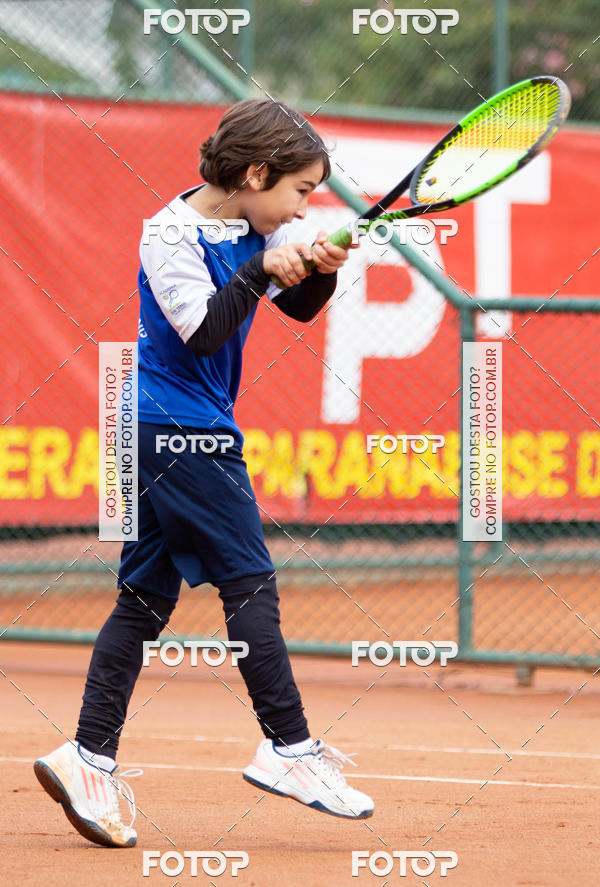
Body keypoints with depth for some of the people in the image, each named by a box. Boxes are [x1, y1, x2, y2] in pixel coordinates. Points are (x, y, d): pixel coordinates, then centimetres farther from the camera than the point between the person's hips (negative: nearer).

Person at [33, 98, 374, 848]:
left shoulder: (253, 230, 9)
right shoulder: (171, 235, -14)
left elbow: (300, 307, 15)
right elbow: (204, 331, -22)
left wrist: (318, 270, -5)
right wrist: (259, 269, -24)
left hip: (156, 434, 9)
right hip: (181, 428, -9)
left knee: (146, 595, 5)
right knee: (249, 580, -6)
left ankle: (91, 758, 4)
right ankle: (288, 747, -2)